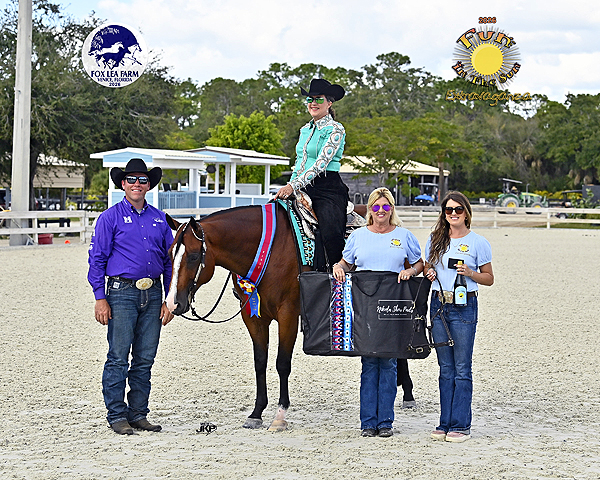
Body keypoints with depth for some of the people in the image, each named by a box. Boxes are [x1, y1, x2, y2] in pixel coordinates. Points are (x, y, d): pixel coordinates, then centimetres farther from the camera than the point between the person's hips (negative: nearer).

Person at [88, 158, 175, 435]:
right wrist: (100, 298, -8)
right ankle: (117, 415, 4)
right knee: (118, 357, -4)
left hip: (153, 294, 4)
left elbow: (169, 261, 15)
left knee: (145, 358, 7)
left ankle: (138, 414, 15)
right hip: (122, 293, -4)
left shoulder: (159, 219, 12)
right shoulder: (111, 217, 0)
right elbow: (97, 259, -2)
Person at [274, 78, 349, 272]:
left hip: (328, 190, -7)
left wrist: (293, 186, -23)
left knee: (331, 234, -30)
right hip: (304, 190, 7)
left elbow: (321, 163, -15)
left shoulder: (335, 130, -5)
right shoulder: (305, 130, 19)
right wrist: (289, 187, 8)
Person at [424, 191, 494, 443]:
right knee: (446, 368, 8)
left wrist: (469, 273, -14)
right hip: (439, 304, 4)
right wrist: (430, 273, 0)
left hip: (464, 306, -4)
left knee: (462, 368, -3)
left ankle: (460, 425, 2)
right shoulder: (435, 239, 10)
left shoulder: (478, 242, -1)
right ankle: (445, 423, 13)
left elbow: (489, 278, 3)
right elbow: (427, 267, 22)